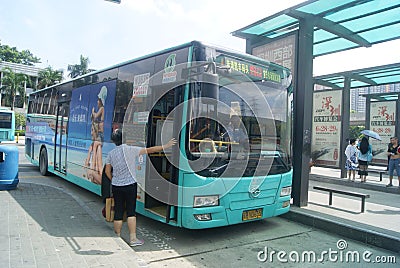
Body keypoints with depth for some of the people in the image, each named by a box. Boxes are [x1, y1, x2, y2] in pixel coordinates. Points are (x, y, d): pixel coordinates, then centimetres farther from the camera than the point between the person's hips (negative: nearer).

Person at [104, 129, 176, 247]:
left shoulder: (110, 154, 4)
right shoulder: (129, 149, -10)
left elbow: (107, 171, 8)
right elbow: (148, 150, -12)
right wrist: (165, 146, -7)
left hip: (116, 187, 4)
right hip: (130, 185, -4)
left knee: (118, 212, 11)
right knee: (131, 211, 4)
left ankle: (117, 237, 21)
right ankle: (133, 238, 6)